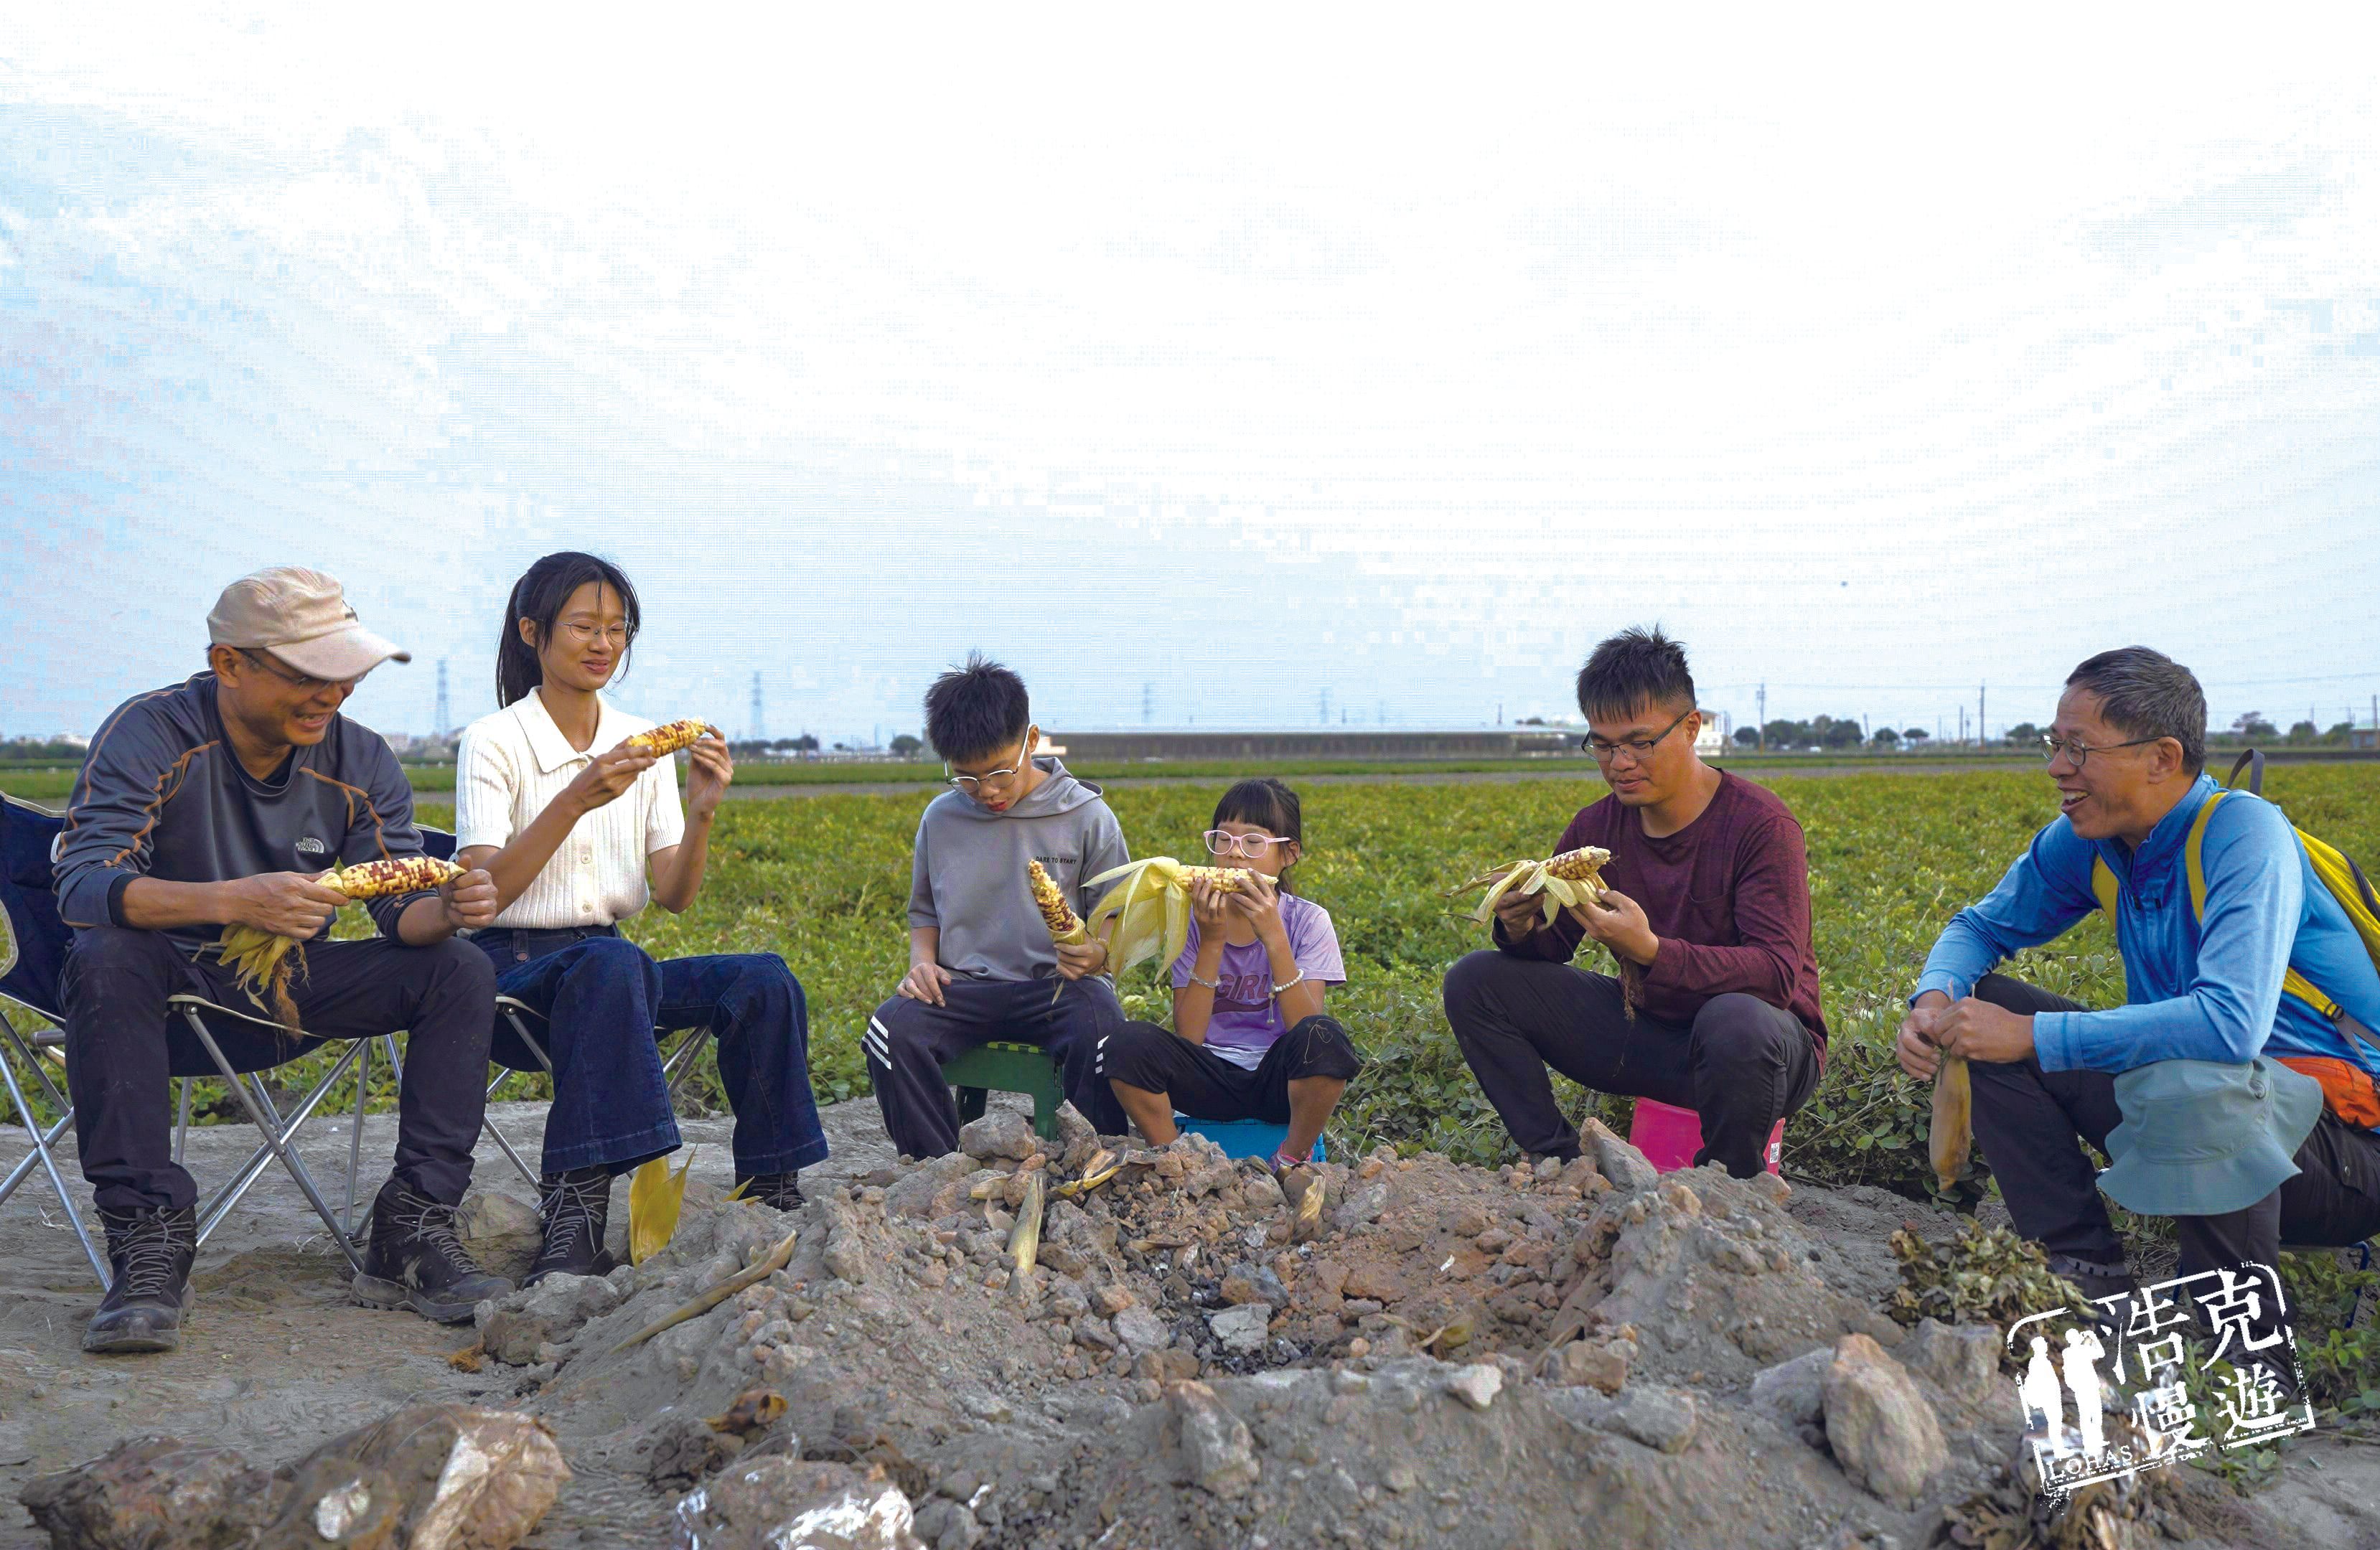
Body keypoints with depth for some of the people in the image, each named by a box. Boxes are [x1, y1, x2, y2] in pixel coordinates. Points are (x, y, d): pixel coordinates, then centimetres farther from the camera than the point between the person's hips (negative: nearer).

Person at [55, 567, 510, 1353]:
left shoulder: (360, 761, -3)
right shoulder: (151, 734, -16)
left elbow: (402, 911, -6)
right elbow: (82, 884, -29)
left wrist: (449, 908, -32)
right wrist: (235, 900, -46)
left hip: (291, 994, 4)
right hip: (171, 994, -3)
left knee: (459, 971, -16)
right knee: (107, 958, -36)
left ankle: (413, 1231, -17)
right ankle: (149, 1242, -30)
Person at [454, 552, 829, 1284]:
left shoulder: (643, 745, 10)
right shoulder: (493, 742, -4)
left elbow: (675, 897, 5)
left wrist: (702, 813, -13)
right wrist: (574, 800, -25)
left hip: (609, 962, 5)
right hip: (510, 970, -5)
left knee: (765, 979, -22)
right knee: (614, 966, -39)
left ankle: (771, 1197, -14)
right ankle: (575, 1218, -43)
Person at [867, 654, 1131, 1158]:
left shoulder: (1087, 816, -1)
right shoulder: (941, 818, 8)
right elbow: (924, 911, 22)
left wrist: (1097, 954, -19)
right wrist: (922, 960, 0)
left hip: (1057, 985, -2)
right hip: (964, 987, 3)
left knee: (1102, 1033, -37)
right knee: (893, 1029, -29)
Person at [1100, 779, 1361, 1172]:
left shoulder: (1308, 921, -4)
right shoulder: (1194, 919, -1)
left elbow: (1306, 1029, -17)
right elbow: (1188, 1037, -11)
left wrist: (1274, 937, -24)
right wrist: (1212, 942, -19)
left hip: (1278, 1079, -1)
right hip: (1213, 1079, 1)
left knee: (1327, 1038, -34)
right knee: (1128, 1043, -28)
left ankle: (1293, 1161, -11)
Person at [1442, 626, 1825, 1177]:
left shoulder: (1761, 826, -18)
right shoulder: (1596, 829, -1)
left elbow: (1778, 973, -27)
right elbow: (1551, 944, 4)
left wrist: (1651, 951, -41)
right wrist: (1521, 929, -22)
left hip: (1755, 1048, -5)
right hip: (1650, 1032, 5)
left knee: (1738, 1020, -42)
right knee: (1473, 981, -5)